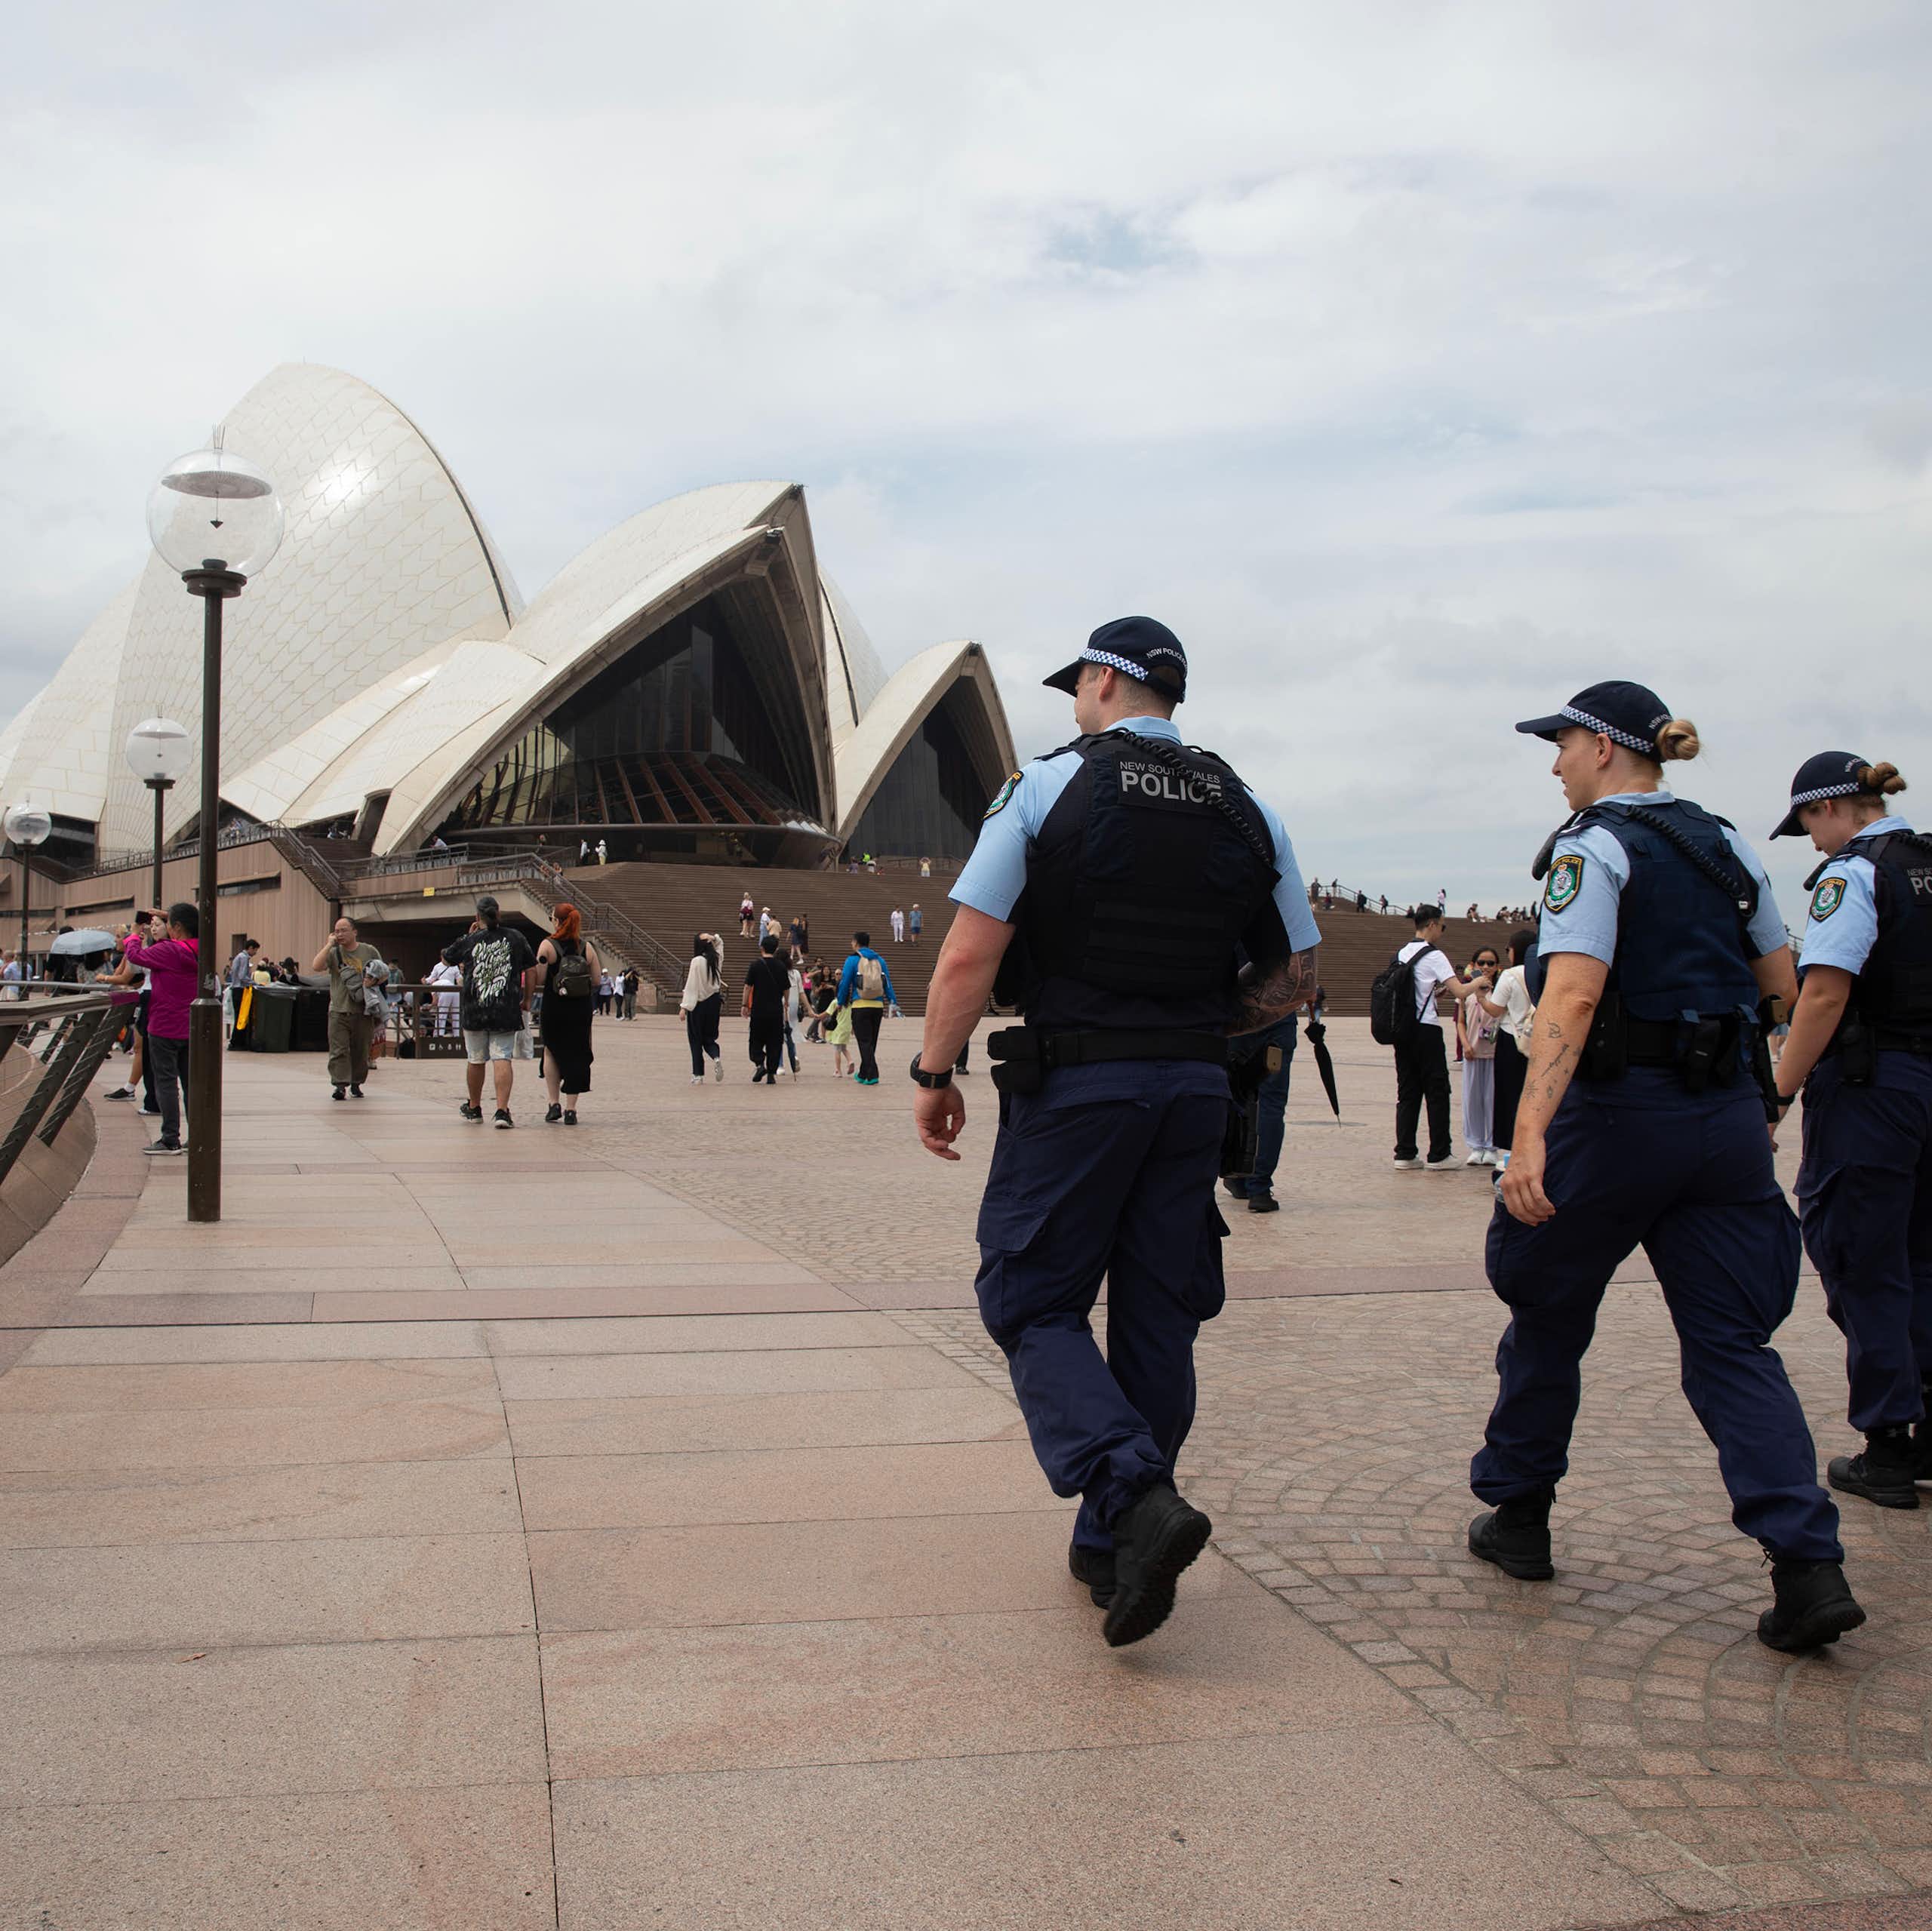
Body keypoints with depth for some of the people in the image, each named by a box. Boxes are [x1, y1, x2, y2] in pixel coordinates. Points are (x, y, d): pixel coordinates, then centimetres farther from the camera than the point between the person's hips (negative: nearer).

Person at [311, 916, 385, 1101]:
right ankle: (340, 1084, -8)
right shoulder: (333, 953, 4)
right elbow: (316, 966, -13)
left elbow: (384, 974, 12)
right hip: (339, 1011, -1)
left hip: (363, 1011, 1)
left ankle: (356, 1083, 20)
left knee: (361, 1051, 8)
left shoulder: (369, 951, 7)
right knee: (338, 1050, -8)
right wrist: (329, 945, -8)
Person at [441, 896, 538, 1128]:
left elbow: (446, 957, 18)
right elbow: (532, 970, 5)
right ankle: (502, 1111, -17)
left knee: (476, 1060, 14)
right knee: (503, 1059, -4)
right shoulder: (516, 938, 1)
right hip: (507, 1012, 0)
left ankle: (474, 1108, 30)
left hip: (474, 1012, 1)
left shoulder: (469, 941, -1)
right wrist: (526, 1000, 15)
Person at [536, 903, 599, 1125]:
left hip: (554, 1007, -1)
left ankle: (554, 1104, 11)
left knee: (551, 1052, 18)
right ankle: (570, 1110, 6)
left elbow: (539, 979, -13)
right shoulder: (587, 947, 0)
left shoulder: (547, 946, -8)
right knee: (576, 1056, 7)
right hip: (581, 1009, 2)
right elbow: (596, 980, 2)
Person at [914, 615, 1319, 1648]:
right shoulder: (1248, 813, 8)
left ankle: (1133, 1498, -15)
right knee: (1157, 1317, 12)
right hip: (1196, 1091, 5)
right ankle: (1111, 1548, 22)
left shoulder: (1047, 786, -6)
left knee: (1032, 1303, 5)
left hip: (1073, 1086, -4)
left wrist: (935, 1075, 0)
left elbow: (968, 958, -11)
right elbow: (1293, 980, 11)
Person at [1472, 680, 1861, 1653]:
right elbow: (1782, 984, 17)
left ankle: (1517, 1515, 26)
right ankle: (1808, 1566, -6)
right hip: (1729, 1117, 6)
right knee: (1732, 1340, 6)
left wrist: (1529, 1133, -32)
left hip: (1617, 1116, -6)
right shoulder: (1725, 845, 11)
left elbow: (1572, 996, -24)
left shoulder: (1592, 847, -10)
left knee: (1548, 1317, 13)